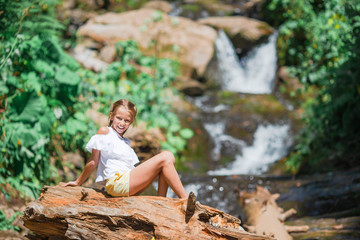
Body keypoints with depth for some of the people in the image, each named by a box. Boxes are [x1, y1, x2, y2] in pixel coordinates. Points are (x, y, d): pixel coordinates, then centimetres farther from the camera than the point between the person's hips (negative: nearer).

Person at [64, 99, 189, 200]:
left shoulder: (126, 142, 26)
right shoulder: (104, 131, 3)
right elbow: (93, 162, 3)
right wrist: (78, 182, 3)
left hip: (128, 185, 8)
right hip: (116, 181, -8)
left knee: (168, 156, 0)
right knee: (164, 159, -14)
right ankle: (185, 200, -16)